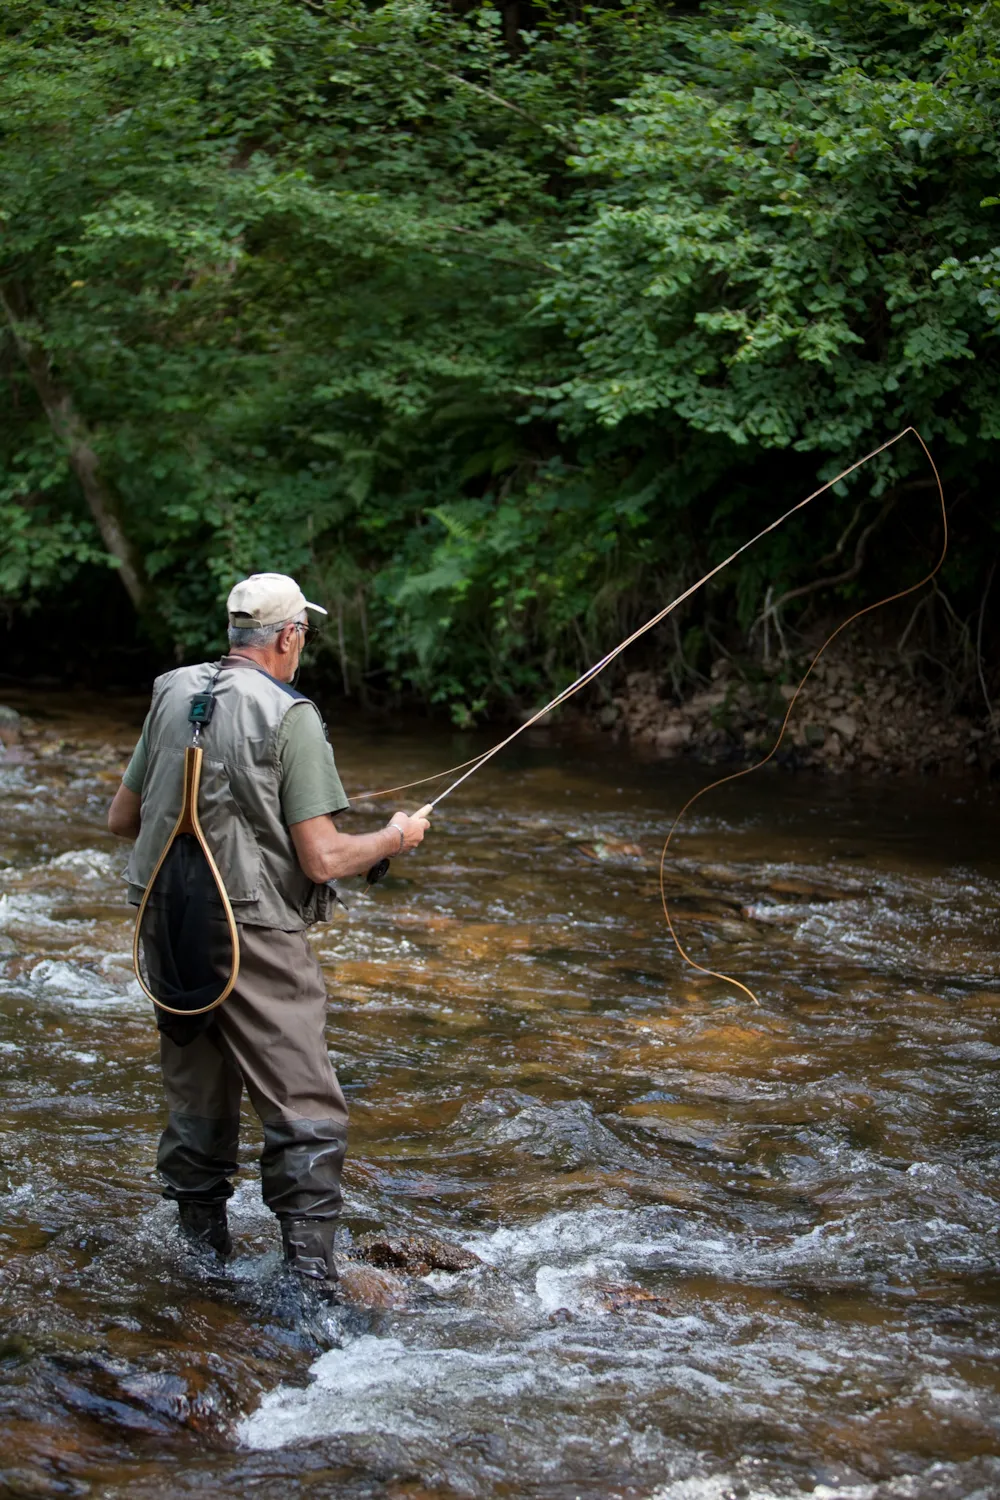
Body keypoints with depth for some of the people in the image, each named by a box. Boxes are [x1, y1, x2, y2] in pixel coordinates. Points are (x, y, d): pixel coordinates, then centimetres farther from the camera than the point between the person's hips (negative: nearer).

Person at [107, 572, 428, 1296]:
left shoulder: (172, 696, 7)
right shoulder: (291, 718, -11)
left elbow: (123, 818, 15)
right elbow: (322, 860, -14)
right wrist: (397, 836, 4)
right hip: (255, 939, -6)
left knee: (195, 1104, 18)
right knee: (306, 1114, -4)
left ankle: (203, 1251, 26)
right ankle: (312, 1280, -10)